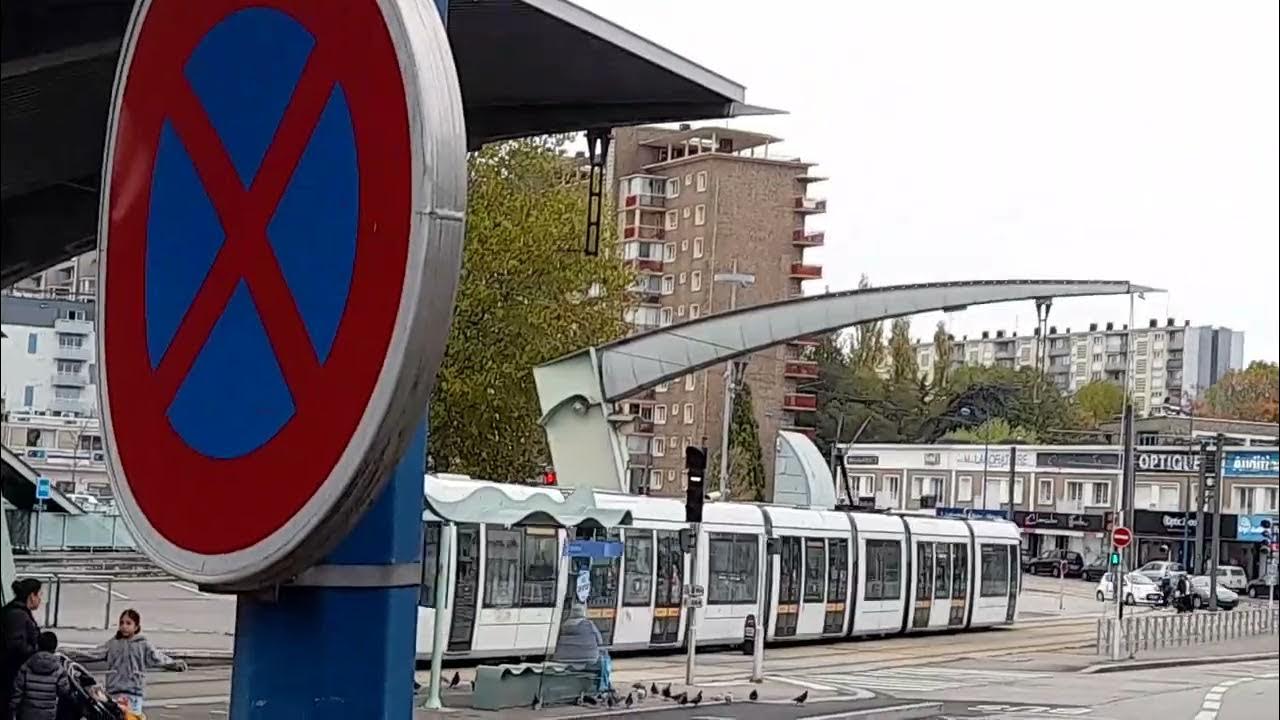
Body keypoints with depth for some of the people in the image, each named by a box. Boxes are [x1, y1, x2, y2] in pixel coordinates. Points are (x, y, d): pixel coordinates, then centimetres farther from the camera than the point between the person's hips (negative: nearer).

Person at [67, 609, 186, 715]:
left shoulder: (143, 644, 4)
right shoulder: (113, 643, 12)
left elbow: (156, 658, -3)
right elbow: (94, 654, 11)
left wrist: (174, 664, -18)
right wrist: (72, 656, 5)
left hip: (134, 691, -3)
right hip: (114, 691, 3)